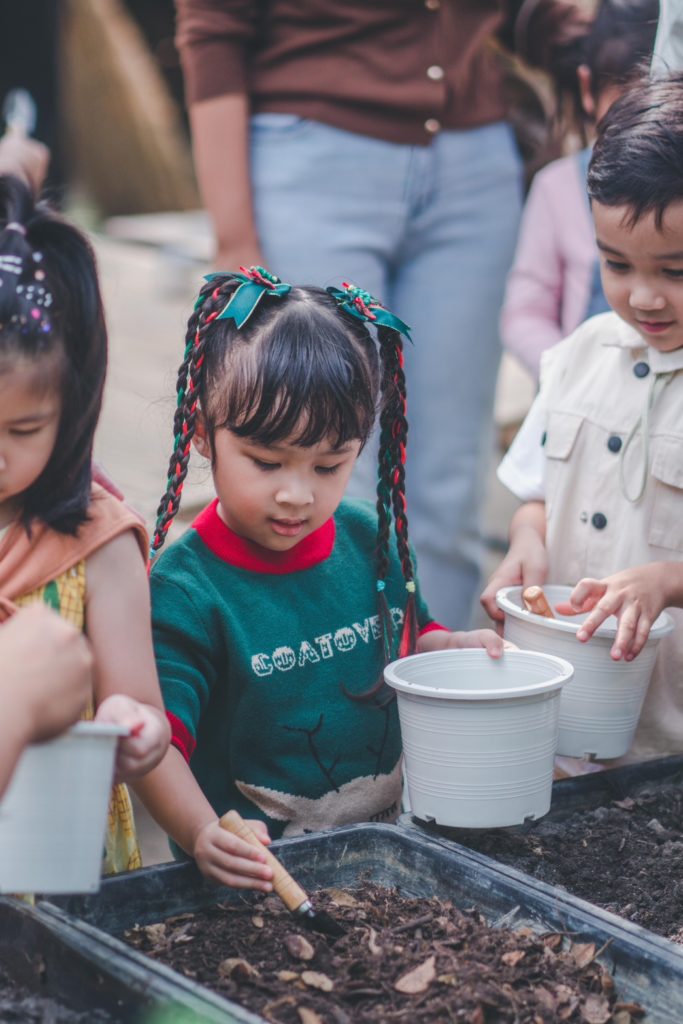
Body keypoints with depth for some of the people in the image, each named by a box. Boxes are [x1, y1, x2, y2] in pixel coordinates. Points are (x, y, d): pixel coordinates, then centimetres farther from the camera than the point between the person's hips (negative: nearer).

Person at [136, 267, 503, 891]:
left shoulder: (370, 540, 5)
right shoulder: (185, 590, -12)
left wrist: (452, 649, 2)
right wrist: (202, 834, -34)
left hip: (388, 833, 5)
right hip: (256, 865, -4)